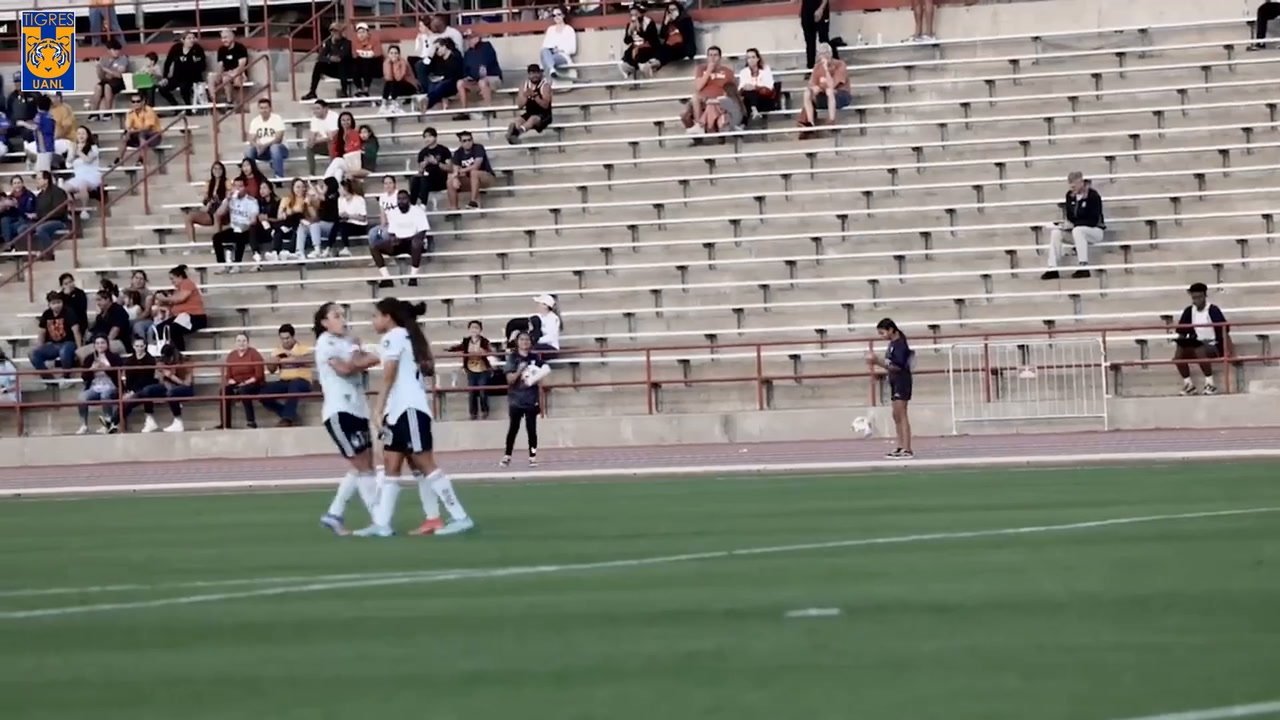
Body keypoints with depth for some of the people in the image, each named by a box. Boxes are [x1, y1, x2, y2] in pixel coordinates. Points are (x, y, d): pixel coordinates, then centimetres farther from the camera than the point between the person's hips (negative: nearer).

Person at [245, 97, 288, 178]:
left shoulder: (277, 119, -13)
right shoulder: (255, 121, 1)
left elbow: (278, 139, -21)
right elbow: (251, 140, -5)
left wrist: (265, 145, -34)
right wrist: (257, 146, -29)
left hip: (280, 148, -4)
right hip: (261, 150, 4)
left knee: (275, 148, -39)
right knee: (248, 150, -23)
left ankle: (279, 176, -32)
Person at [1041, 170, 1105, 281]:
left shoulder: (1093, 196, -17)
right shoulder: (1070, 195, 2)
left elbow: (1094, 221, -21)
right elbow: (1069, 216, 10)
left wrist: (1074, 224, -25)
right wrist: (1066, 223, -14)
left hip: (1095, 230, -7)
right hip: (1076, 230, 7)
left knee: (1077, 230, -37)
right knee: (1055, 233, -15)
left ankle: (1084, 267, -40)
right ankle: (1052, 269, -21)